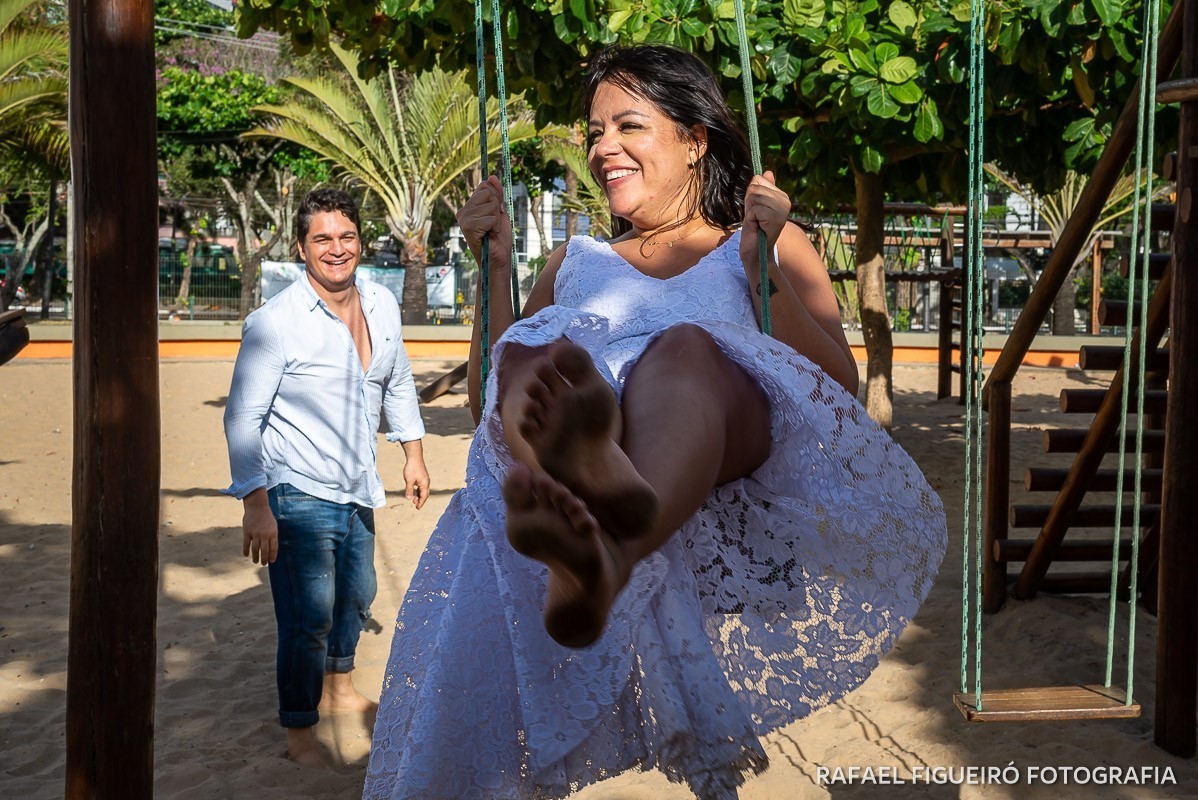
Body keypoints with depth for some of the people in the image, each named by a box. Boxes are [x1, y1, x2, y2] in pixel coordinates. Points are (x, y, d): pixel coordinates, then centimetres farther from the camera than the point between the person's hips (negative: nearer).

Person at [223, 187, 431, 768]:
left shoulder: (382, 305, 2)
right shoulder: (275, 322, -18)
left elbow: (398, 383, 18)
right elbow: (242, 418, -18)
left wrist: (414, 454, 18)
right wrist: (255, 504, -24)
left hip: (356, 490, 7)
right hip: (297, 495, -7)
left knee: (356, 595, 23)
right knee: (308, 617, -8)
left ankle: (338, 684, 47)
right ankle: (299, 731, 11)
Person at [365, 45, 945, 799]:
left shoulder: (769, 246, 27)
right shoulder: (577, 261, 34)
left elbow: (841, 385, 12)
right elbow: (491, 401, 26)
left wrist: (764, 266, 2)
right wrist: (497, 266, 17)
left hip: (735, 478, -1)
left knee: (686, 348, -35)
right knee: (539, 354, -31)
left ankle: (603, 557, -68)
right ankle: (582, 483, -68)